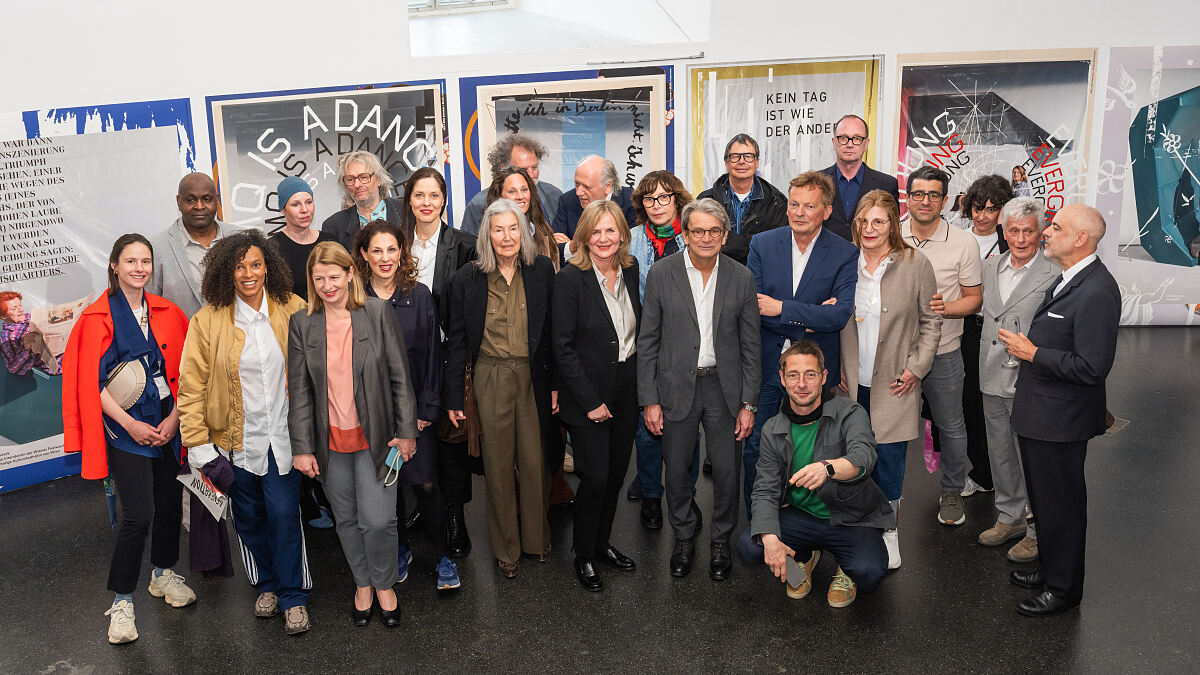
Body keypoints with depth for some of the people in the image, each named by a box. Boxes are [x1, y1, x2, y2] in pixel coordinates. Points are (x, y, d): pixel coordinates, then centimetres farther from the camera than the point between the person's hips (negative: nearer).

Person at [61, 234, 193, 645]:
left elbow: (183, 371, 7)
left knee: (170, 503, 12)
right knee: (138, 515, -8)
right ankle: (122, 601, 9)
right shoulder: (98, 318, -6)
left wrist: (174, 417, -4)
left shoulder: (167, 313, 6)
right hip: (125, 427, -4)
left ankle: (163, 575, 35)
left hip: (166, 425, 4)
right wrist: (130, 423, -13)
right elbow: (91, 382, -9)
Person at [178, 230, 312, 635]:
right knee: (249, 517, 14)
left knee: (284, 514, -1)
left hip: (283, 435, -1)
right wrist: (201, 448, -8)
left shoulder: (292, 310, -4)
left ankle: (293, 597, 17)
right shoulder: (208, 320, -7)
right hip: (237, 439, 1)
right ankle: (266, 585, 37)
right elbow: (191, 388, -5)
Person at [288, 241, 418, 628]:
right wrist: (302, 447, -1)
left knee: (377, 520, -4)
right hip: (330, 440, 2)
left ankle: (384, 584, 22)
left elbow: (400, 376, -2)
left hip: (375, 436, -2)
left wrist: (406, 431, -4)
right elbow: (299, 390, 3)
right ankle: (363, 584, 36)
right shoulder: (301, 324, 1)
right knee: (346, 520, 14)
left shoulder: (378, 313, -4)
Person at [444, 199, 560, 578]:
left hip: (534, 376, 1)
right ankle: (506, 547, 27)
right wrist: (453, 397, 1)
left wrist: (556, 383, 0)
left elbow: (554, 331, 3)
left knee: (536, 462, 9)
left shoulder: (541, 270, -1)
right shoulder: (467, 278, -4)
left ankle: (537, 537, 32)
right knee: (498, 465, 9)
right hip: (490, 379, -1)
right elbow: (457, 340, 1)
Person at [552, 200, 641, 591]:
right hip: (588, 394, -5)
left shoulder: (631, 271, 3)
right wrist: (590, 401, -15)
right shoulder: (570, 278, -14)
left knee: (616, 474, 14)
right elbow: (563, 346, -14)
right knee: (595, 478, -2)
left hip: (626, 390, 6)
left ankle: (603, 543, 34)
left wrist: (642, 385, 6)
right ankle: (584, 557, 19)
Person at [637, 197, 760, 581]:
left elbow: (750, 347, 3)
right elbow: (647, 343, -2)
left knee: (726, 470, 7)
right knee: (677, 471, 10)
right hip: (676, 387, 0)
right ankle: (684, 538, 33)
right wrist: (649, 400, -5)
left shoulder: (741, 278, -1)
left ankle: (720, 541, 30)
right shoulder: (661, 274, -5)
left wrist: (748, 403, -1)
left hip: (724, 387, 1)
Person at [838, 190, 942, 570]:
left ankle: (889, 532, 22)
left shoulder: (916, 266, -3)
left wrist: (916, 368, -4)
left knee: (889, 459, 3)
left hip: (894, 384, -1)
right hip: (851, 381, 2)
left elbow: (931, 322, 4)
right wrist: (835, 367, 4)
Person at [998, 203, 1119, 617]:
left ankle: (1063, 589, 24)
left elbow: (1092, 367, -28)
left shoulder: (1097, 292, -24)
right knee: (1043, 499, 23)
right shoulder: (1068, 279, 8)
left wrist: (1033, 353, -21)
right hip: (1039, 412, 10)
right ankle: (1050, 570, 40)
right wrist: (1027, 346, 5)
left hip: (1060, 420, -10)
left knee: (1060, 505, 7)